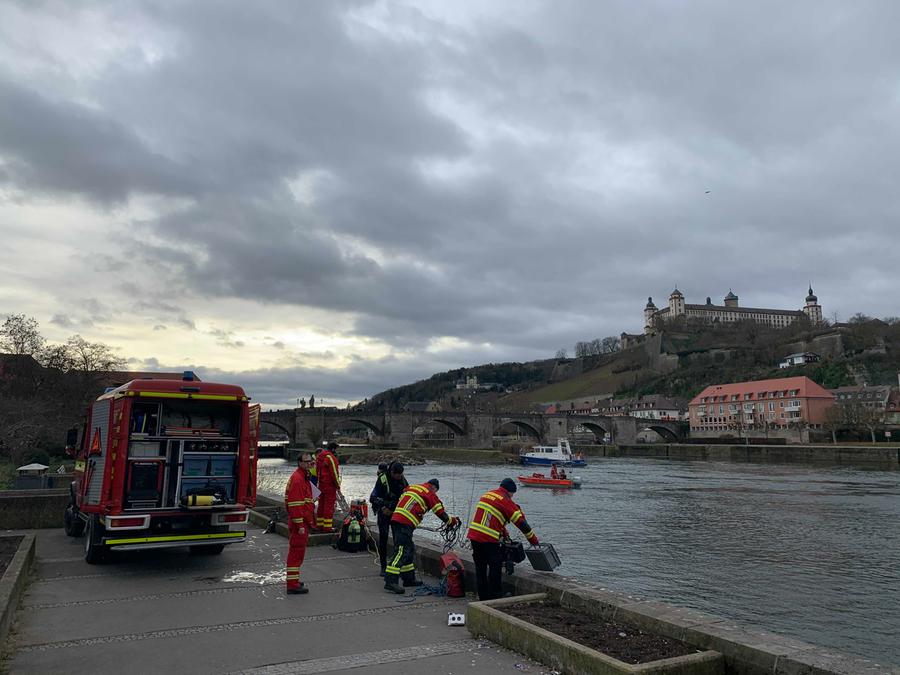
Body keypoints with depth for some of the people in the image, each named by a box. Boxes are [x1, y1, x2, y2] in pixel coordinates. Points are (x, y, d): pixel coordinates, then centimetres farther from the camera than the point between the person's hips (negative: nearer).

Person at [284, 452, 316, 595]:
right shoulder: (297, 478, -17)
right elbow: (295, 504, -23)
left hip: (304, 521, 10)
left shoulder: (304, 477, 16)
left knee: (297, 552, 18)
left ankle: (293, 580, 29)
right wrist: (300, 525, -24)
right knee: (297, 552, -5)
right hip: (299, 523, -10)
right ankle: (292, 585, 1)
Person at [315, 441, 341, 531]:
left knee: (321, 504, 16)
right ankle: (327, 527, -2)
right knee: (329, 505, -3)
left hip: (321, 484, 8)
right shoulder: (331, 457, -17)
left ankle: (319, 525, 22)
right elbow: (334, 472, -17)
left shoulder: (319, 456, 12)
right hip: (330, 484, -8)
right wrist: (338, 484, -9)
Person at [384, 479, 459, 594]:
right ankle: (391, 581, -19)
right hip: (405, 524, -9)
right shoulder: (429, 493, 3)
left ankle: (409, 578, 24)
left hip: (395, 519, 9)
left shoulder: (411, 488, 24)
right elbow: (439, 511, 7)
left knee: (409, 549, 18)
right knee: (402, 551, -12)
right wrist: (452, 521, 21)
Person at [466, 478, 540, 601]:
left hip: (473, 535, 7)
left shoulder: (487, 494, 17)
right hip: (489, 539, -7)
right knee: (495, 566, 5)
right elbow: (521, 522, -2)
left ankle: (483, 596, 21)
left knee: (480, 566, 14)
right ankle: (495, 596, 8)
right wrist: (533, 540, 9)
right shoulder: (506, 501, -6)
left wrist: (505, 534, 30)